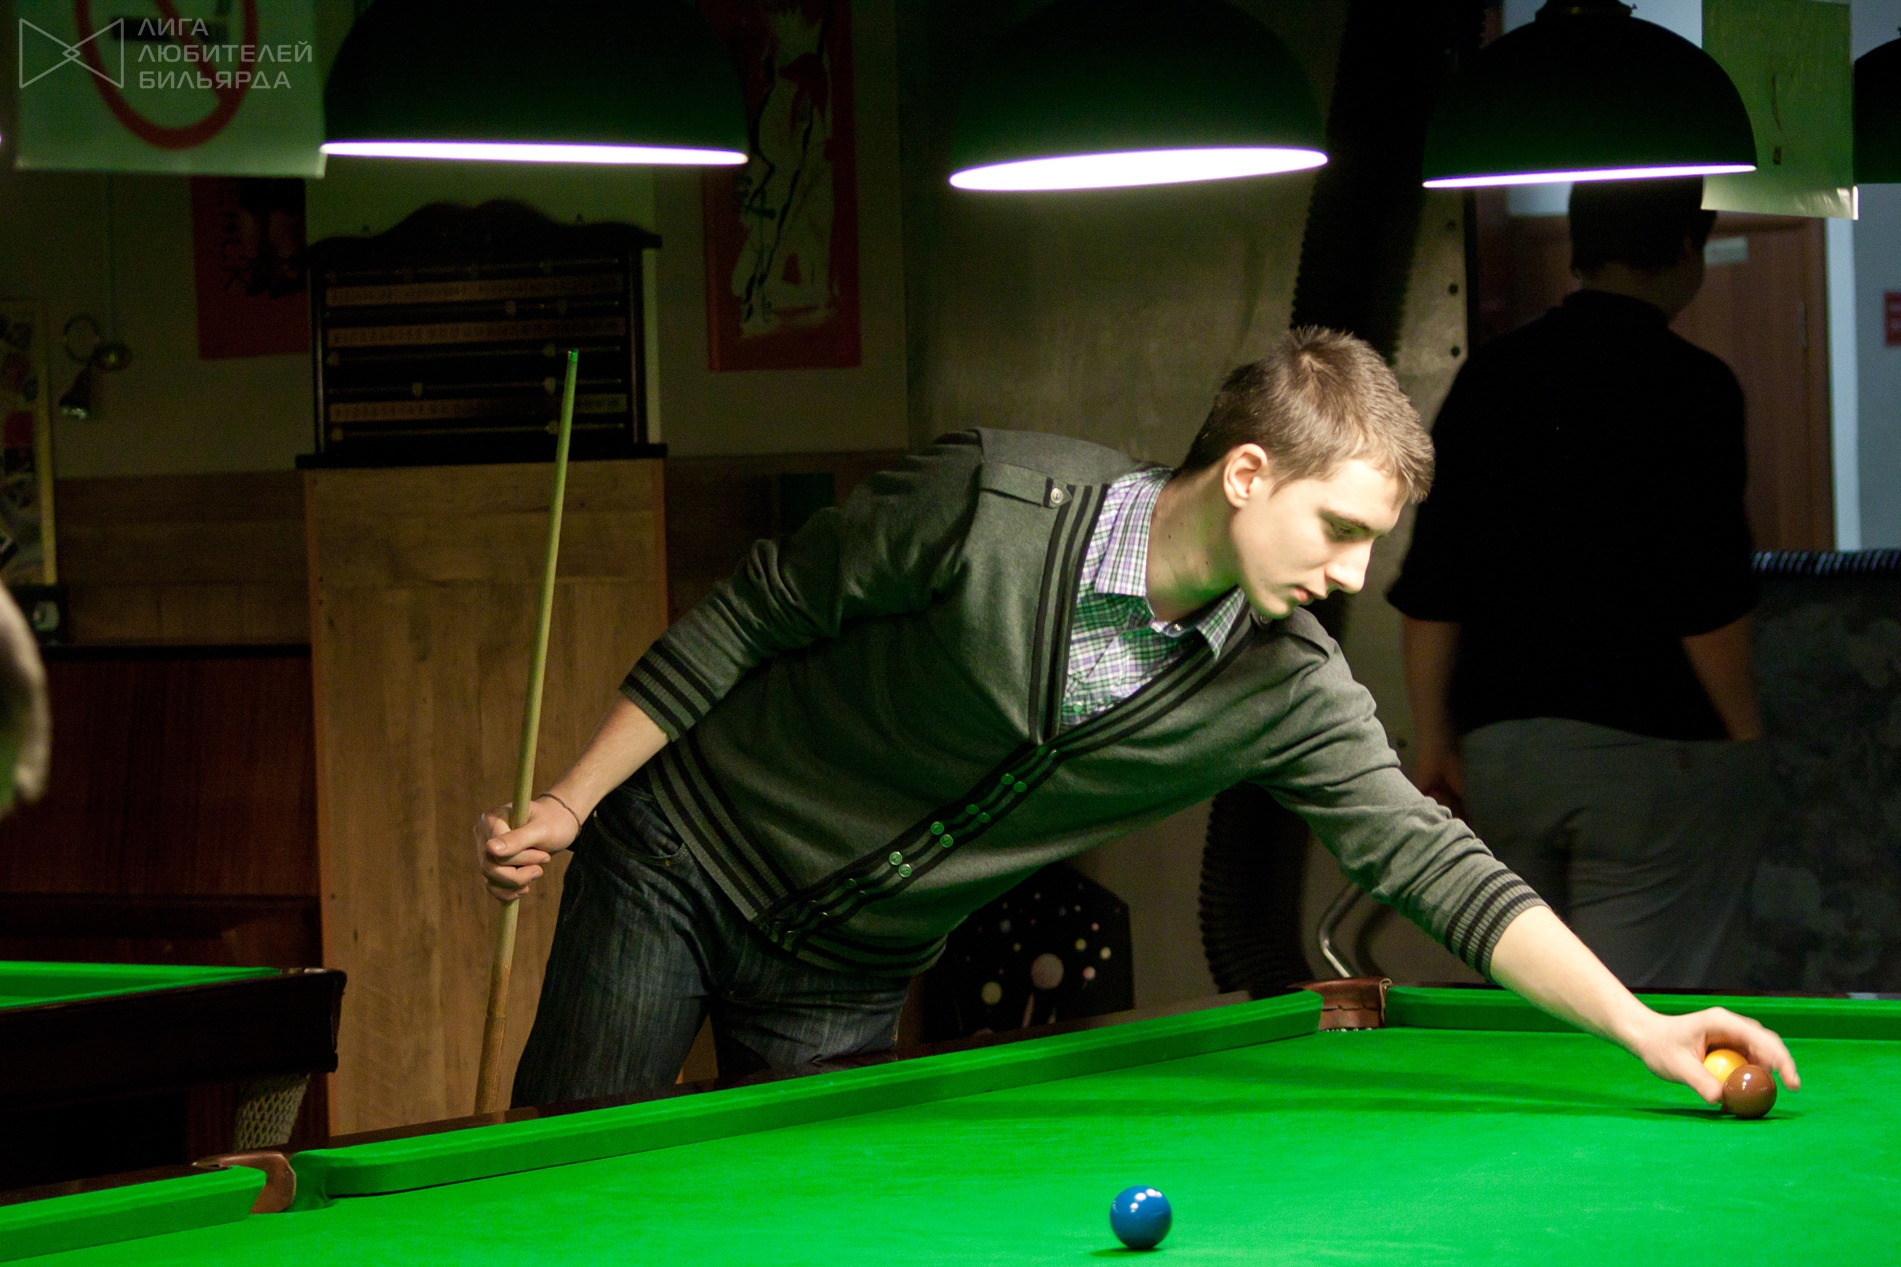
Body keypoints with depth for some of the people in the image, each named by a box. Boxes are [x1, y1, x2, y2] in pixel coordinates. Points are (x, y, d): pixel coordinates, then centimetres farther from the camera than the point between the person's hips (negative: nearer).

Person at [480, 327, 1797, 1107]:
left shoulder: (1292, 693, -15)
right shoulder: (992, 500, -26)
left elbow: (1433, 862, -15)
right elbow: (756, 614, -15)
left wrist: (1643, 1028, -27)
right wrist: (568, 805, -12)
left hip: (849, 978, 4)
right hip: (685, 861, -4)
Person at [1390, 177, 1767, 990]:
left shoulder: (1488, 379, 7)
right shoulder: (1689, 387, -10)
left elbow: (1429, 593, 7)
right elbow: (1708, 602, -14)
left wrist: (1433, 739, 13)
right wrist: (1745, 738, -3)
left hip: (1499, 752, 6)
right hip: (1653, 755, -6)